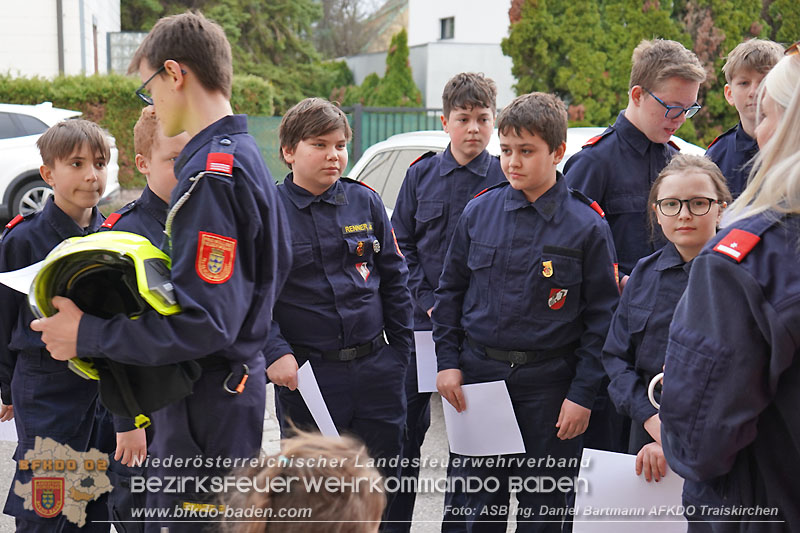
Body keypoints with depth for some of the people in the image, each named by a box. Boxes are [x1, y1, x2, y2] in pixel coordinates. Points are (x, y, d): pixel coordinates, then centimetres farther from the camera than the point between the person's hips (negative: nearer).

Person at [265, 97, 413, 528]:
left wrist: (402, 347, 8)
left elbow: (394, 278, 11)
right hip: (306, 372, -3)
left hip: (376, 367, 3)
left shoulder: (365, 202, 6)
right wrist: (275, 353, -18)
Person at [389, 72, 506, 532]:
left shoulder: (506, 178, -1)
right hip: (422, 318, 2)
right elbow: (401, 245, 6)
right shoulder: (421, 174, 5)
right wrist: (427, 300, -6)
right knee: (405, 426, 6)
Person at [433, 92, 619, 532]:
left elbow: (601, 317, -4)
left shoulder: (587, 227, -5)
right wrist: (447, 360, 3)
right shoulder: (478, 212, 3)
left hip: (548, 384, -2)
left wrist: (582, 394, -8)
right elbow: (450, 290, 10)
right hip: (478, 375, 2)